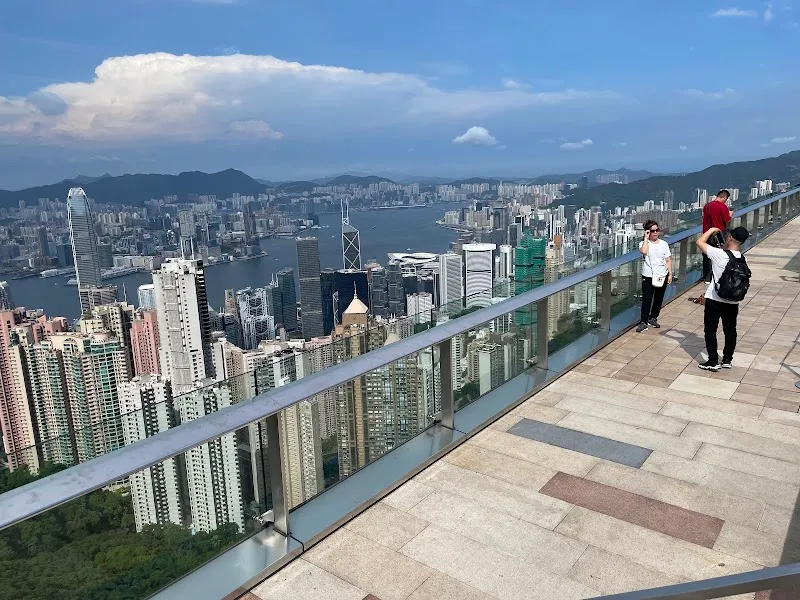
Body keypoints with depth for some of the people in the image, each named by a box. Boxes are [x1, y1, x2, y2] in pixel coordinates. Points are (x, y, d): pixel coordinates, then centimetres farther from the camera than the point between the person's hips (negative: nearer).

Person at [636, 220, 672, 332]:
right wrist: (646, 238, -17)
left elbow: (668, 261, 8)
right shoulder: (644, 243, -2)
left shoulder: (664, 244, 7)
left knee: (659, 299, 12)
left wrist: (670, 274, 1)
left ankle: (653, 318, 28)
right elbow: (644, 251, -27)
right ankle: (643, 322, -4)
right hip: (648, 276, -4)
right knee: (647, 299, -7)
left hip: (662, 276, 4)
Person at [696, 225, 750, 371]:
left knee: (710, 330, 5)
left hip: (714, 300, -5)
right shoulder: (744, 259, -1)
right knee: (730, 330, 16)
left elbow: (700, 242, -7)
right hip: (733, 302, 5)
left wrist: (711, 230, 4)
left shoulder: (719, 254, -18)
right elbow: (746, 281, 8)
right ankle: (727, 360, 25)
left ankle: (713, 362, 6)